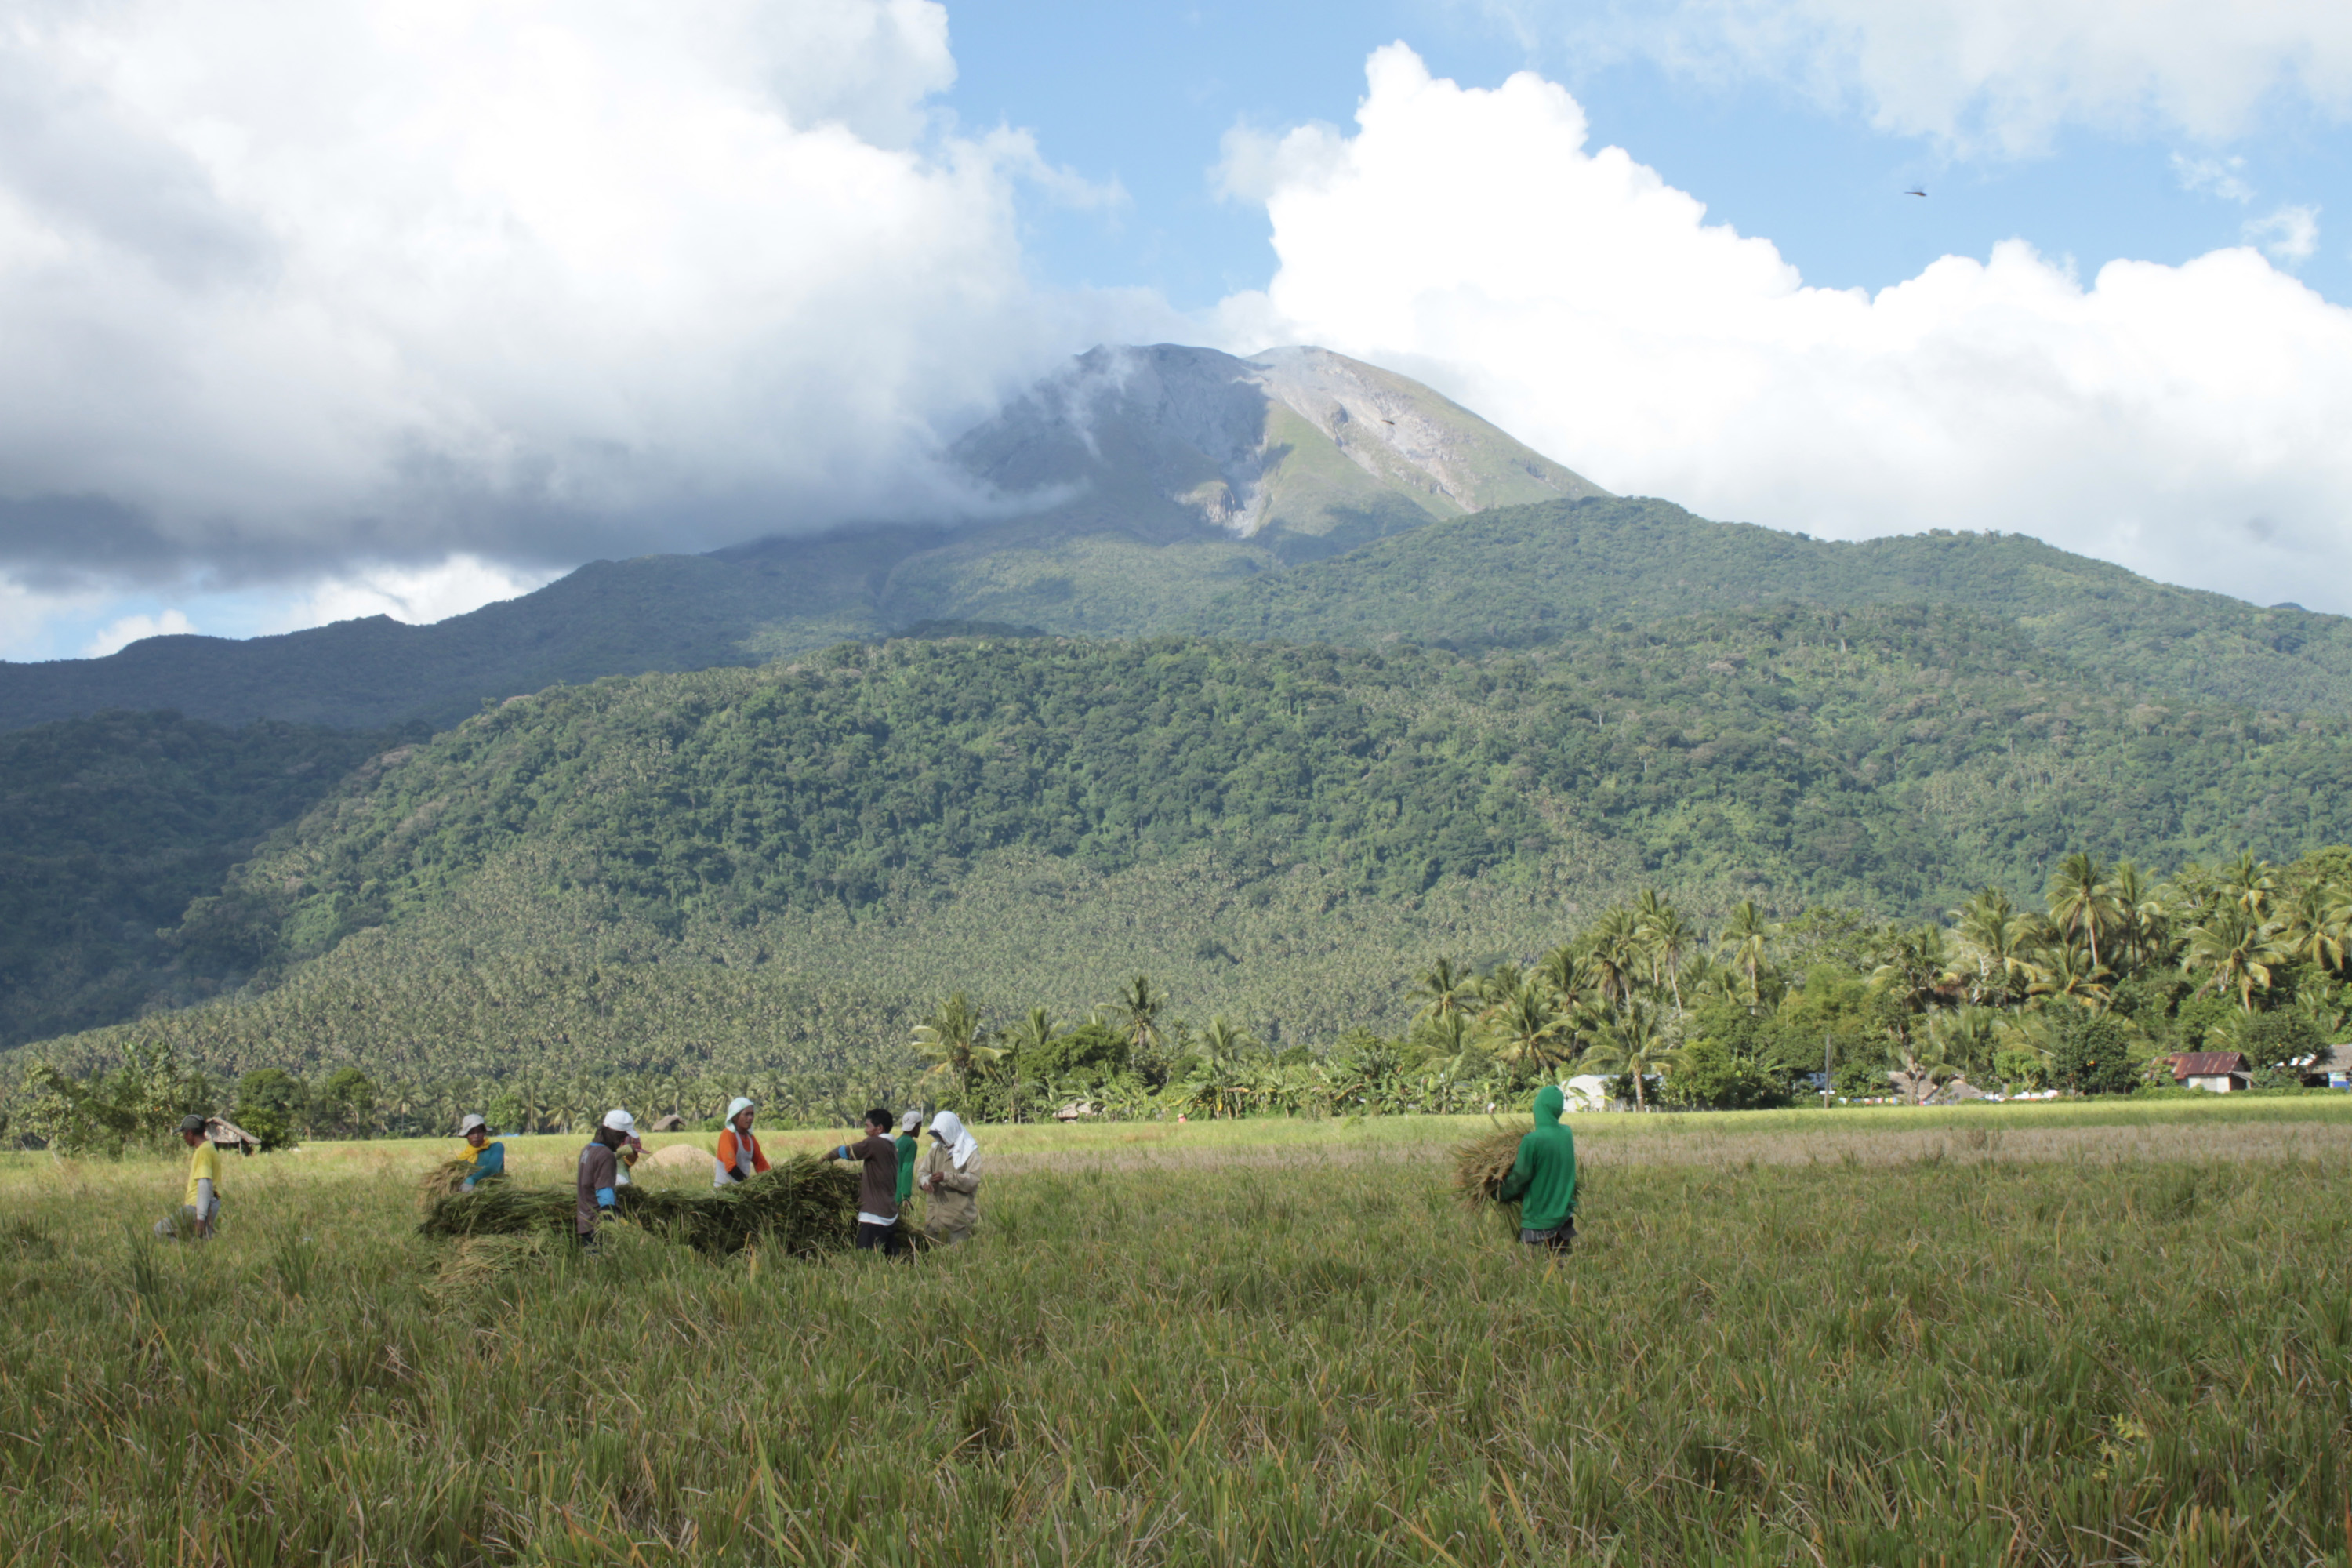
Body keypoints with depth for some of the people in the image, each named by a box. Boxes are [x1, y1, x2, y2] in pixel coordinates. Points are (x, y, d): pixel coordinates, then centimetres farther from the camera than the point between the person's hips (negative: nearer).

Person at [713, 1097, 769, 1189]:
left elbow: (761, 1164, 13)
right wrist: (749, 1183, -26)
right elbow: (730, 1166, -22)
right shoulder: (727, 1135, -12)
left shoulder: (751, 1138, 9)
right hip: (725, 1187, -7)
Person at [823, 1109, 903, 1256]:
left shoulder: (874, 1144, -12)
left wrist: (827, 1157, 12)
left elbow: (845, 1151, -4)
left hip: (874, 1217, -9)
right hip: (891, 1216, 9)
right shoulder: (892, 1147, 14)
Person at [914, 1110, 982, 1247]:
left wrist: (947, 1177, -26)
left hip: (959, 1218, -5)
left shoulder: (969, 1151, -5)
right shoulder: (936, 1149, 12)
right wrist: (925, 1180, -17)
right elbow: (922, 1172, 8)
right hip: (934, 1215, 5)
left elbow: (973, 1180, -15)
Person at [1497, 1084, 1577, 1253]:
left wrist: (1500, 1194, 8)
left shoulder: (1532, 1141, -20)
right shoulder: (1567, 1135, -1)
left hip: (1538, 1222, -6)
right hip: (1565, 1218, 6)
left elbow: (1519, 1177, -10)